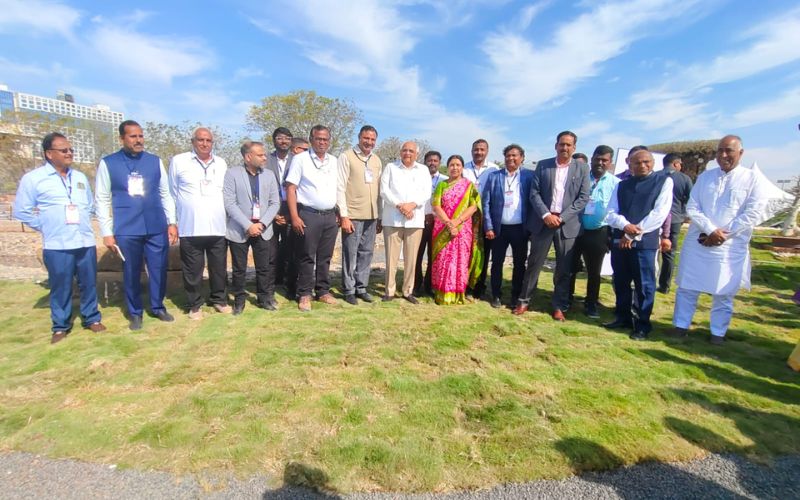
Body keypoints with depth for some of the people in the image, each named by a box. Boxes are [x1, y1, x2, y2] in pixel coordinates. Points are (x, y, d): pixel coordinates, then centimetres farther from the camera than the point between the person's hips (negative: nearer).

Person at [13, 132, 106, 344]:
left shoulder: (80, 177, 11)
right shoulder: (33, 178, -1)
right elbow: (21, 210, 2)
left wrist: (83, 223, 11)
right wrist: (45, 227, 0)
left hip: (86, 241, 3)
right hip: (57, 245, -3)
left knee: (89, 283, 9)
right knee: (61, 287, 4)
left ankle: (92, 319, 23)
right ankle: (60, 326, 18)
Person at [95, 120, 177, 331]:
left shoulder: (155, 161, 5)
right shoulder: (108, 163, 0)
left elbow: (165, 194, 8)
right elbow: (102, 200, 1)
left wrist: (172, 222, 4)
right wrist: (107, 233, -2)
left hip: (157, 228, 2)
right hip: (126, 230, -1)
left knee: (159, 270, 10)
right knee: (131, 273, 10)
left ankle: (158, 307, 31)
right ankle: (135, 313, 28)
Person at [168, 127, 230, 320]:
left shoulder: (221, 163, 10)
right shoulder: (179, 161, 2)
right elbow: (172, 194, 7)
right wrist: (173, 222, 6)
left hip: (218, 227, 3)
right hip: (190, 228, -2)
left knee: (219, 268, 10)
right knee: (193, 270, 5)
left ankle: (219, 299, 27)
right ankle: (194, 305, 20)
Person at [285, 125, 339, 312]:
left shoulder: (334, 161, 12)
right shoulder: (300, 159, -1)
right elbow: (291, 189, -6)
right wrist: (294, 217, -13)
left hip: (330, 216, 4)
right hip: (308, 215, -4)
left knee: (325, 257, 10)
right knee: (307, 257, 1)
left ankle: (323, 291, 21)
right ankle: (304, 295, 11)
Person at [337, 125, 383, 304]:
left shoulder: (377, 161, 13)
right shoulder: (346, 157, -4)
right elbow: (340, 187, -7)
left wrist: (380, 216, 12)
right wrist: (344, 215, -13)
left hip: (371, 215, 5)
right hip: (352, 215, -5)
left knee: (366, 253, 10)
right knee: (350, 253, 0)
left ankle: (361, 287, 21)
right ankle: (349, 289, 13)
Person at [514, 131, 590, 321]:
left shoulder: (582, 168, 5)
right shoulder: (543, 165, 6)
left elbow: (583, 198, -1)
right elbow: (534, 193, 1)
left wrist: (562, 217, -11)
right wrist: (546, 215, -12)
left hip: (567, 224, 0)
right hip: (543, 221, 0)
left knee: (564, 269, 5)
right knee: (534, 264, 5)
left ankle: (559, 307, 18)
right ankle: (524, 301, 16)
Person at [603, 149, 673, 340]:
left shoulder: (664, 181, 3)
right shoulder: (621, 185, 14)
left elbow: (659, 213, -8)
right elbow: (611, 213, 6)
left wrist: (633, 234, -11)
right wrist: (625, 225, -14)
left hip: (645, 242, -4)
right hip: (619, 240, 4)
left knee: (644, 284, 2)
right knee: (620, 282, 11)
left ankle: (642, 324, 14)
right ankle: (622, 317, 26)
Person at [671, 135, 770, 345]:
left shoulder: (753, 179, 0)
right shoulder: (705, 176, 8)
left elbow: (753, 214, -7)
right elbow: (692, 208, 0)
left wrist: (722, 235, -13)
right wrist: (711, 230, -13)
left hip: (731, 247, -2)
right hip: (697, 243, 2)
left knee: (724, 292, 7)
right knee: (687, 287, 7)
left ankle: (718, 333, 20)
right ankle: (681, 326, 18)